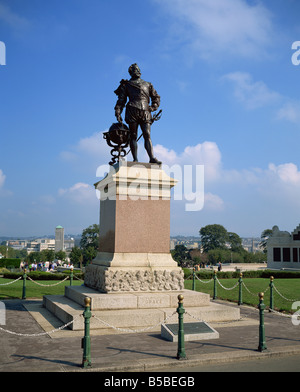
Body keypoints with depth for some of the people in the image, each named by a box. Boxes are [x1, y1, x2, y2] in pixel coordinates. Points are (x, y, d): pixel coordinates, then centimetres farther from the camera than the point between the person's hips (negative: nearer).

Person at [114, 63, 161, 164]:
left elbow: (156, 98, 23)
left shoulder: (147, 85, 22)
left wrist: (152, 107, 4)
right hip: (132, 112, -1)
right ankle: (135, 159, -5)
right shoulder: (126, 85, 17)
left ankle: (152, 158, -20)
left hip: (145, 113, 1)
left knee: (147, 136, -11)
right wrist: (118, 113, 1)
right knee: (133, 136, -4)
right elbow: (121, 100, 13)